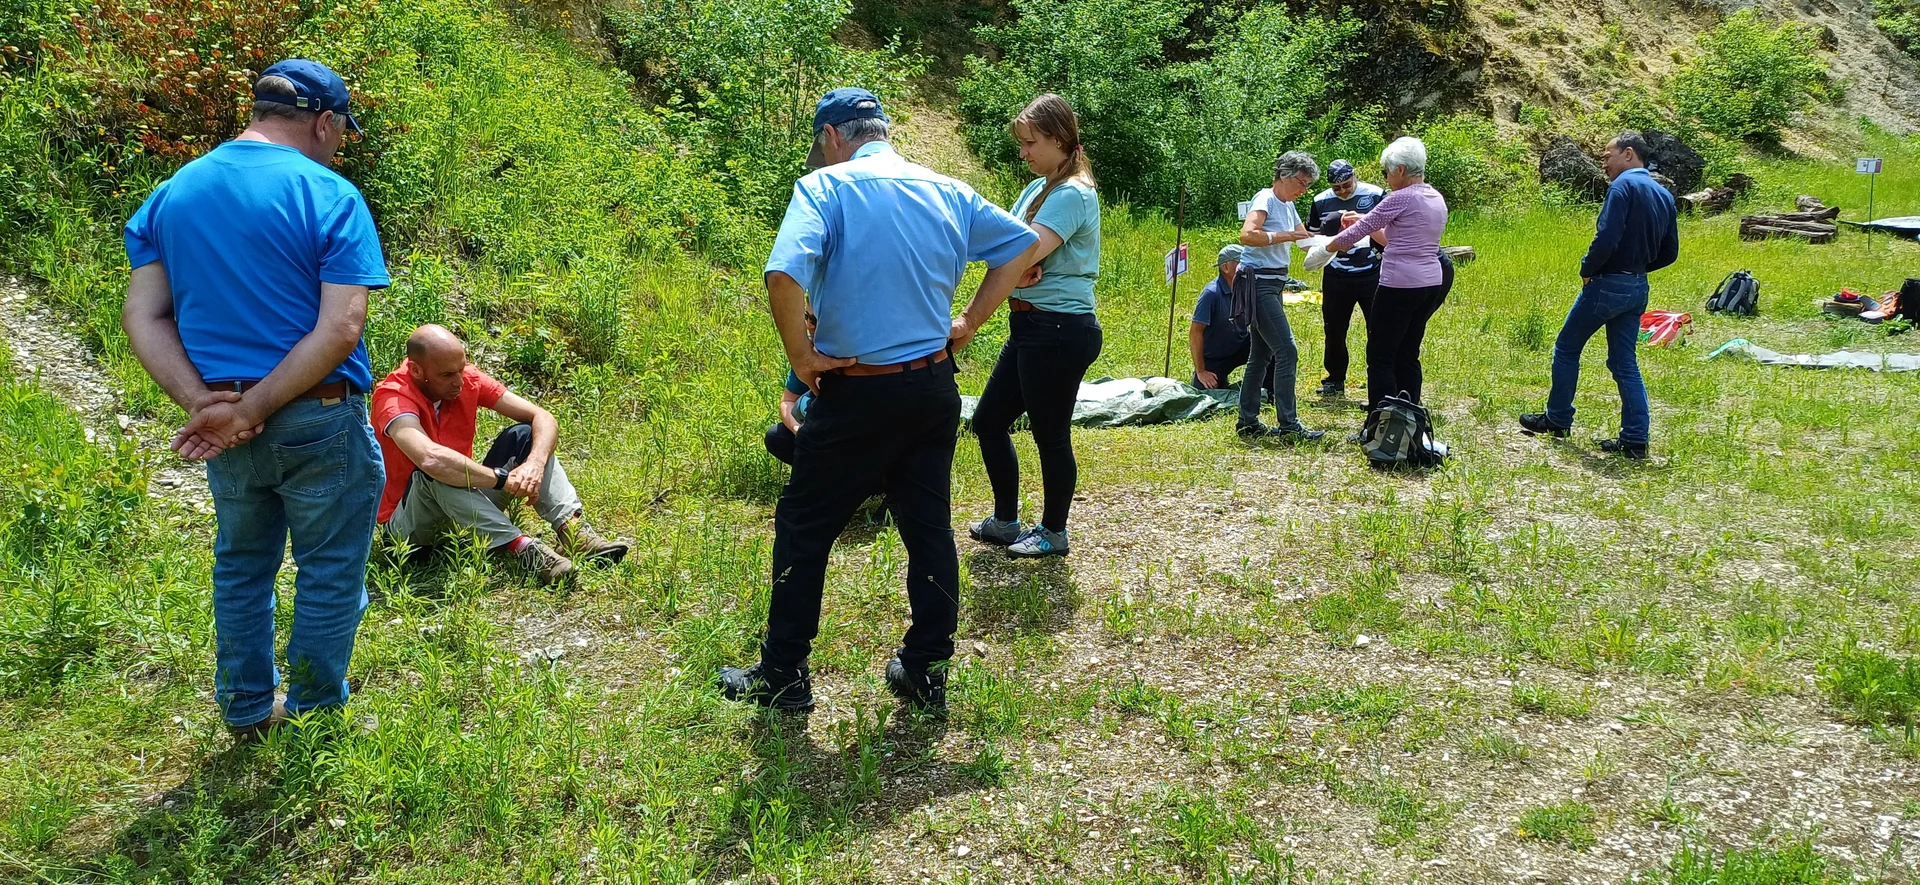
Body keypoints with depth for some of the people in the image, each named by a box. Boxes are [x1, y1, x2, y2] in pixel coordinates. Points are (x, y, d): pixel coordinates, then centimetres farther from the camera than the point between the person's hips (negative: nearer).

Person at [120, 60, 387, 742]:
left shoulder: (171, 194, 6)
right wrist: (251, 412, -17)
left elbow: (141, 315, -1)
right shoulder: (329, 196, -11)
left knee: (241, 565, 22)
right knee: (329, 573, 10)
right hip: (320, 423, -5)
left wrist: (202, 403, -10)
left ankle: (246, 712, 34)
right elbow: (339, 330, -21)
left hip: (222, 420, 5)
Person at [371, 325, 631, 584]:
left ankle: (573, 529, -29)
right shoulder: (393, 397, -24)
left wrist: (535, 465, -30)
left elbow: (543, 419, -10)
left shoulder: (468, 378, -7)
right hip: (408, 524, -6)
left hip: (469, 510, 6)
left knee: (523, 436, -11)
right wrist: (502, 478, -35)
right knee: (435, 474, -36)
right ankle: (519, 547, -44)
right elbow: (430, 458, -43)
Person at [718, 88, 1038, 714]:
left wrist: (801, 357, -13)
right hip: (934, 387, 5)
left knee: (804, 527, 10)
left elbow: (784, 275, -27)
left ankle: (783, 675, 19)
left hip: (858, 394, -5)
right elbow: (1021, 245, 14)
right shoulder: (946, 191, 7)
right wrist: (969, 322, 11)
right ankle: (926, 672, 22)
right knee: (929, 528, 14)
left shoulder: (826, 186, -11)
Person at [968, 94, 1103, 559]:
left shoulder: (1072, 195, -16)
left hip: (1059, 329, -10)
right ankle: (1006, 521, 29)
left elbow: (1024, 251, -26)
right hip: (1030, 325, 10)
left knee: (1050, 434, 2)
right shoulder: (1037, 188, 14)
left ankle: (1054, 533, 19)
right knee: (988, 420, 15)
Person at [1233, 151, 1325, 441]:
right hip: (1258, 283, -10)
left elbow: (1306, 239, 23)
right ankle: (1289, 425, -12)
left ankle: (1248, 422, 18)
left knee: (1261, 355, 12)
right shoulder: (1266, 199, -12)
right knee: (1287, 352, -13)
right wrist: (1286, 235, -26)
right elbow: (1247, 235, -27)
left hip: (1273, 285, 10)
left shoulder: (1288, 206, 16)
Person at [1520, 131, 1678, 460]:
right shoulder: (1663, 195, 11)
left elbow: (1607, 238, -25)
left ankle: (1557, 420, 20)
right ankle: (1635, 440, 6)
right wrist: (1637, 266, 15)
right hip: (1637, 289, 8)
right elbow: (1670, 253, 14)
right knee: (1624, 363, 10)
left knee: (1566, 348, 10)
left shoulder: (1624, 185, -14)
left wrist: (1587, 269, -10)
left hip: (1607, 285, -8)